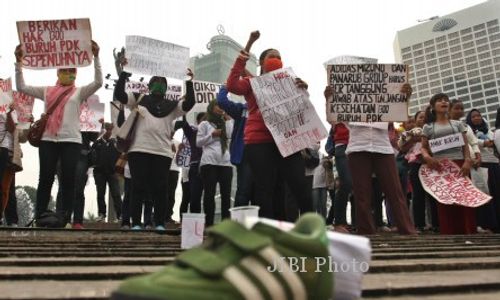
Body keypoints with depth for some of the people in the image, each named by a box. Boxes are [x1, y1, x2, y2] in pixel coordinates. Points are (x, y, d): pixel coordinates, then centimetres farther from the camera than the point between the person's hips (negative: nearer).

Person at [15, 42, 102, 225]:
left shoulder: (80, 92, 9)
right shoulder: (47, 91, 15)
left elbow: (98, 82, -5)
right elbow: (21, 87, 13)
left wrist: (96, 57, -13)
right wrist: (19, 62, 6)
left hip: (71, 141, -1)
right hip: (48, 140, 2)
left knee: (68, 180, -1)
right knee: (45, 179, 1)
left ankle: (65, 220, 2)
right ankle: (38, 219, 6)